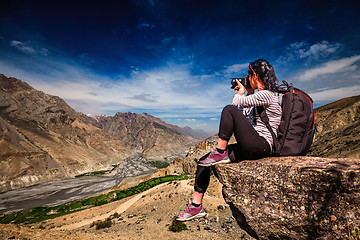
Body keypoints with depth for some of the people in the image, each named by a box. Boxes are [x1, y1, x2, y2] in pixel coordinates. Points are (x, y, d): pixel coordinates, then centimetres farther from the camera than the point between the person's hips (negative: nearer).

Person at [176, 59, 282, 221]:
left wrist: (241, 91, 8)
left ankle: (220, 153, -13)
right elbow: (246, 114, 26)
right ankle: (196, 206, 4)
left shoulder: (267, 94, -11)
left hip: (261, 146, -9)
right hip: (251, 147, 9)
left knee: (229, 109, -23)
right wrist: (249, 92, 21)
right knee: (203, 162, -2)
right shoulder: (260, 95, 19)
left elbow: (236, 103, -13)